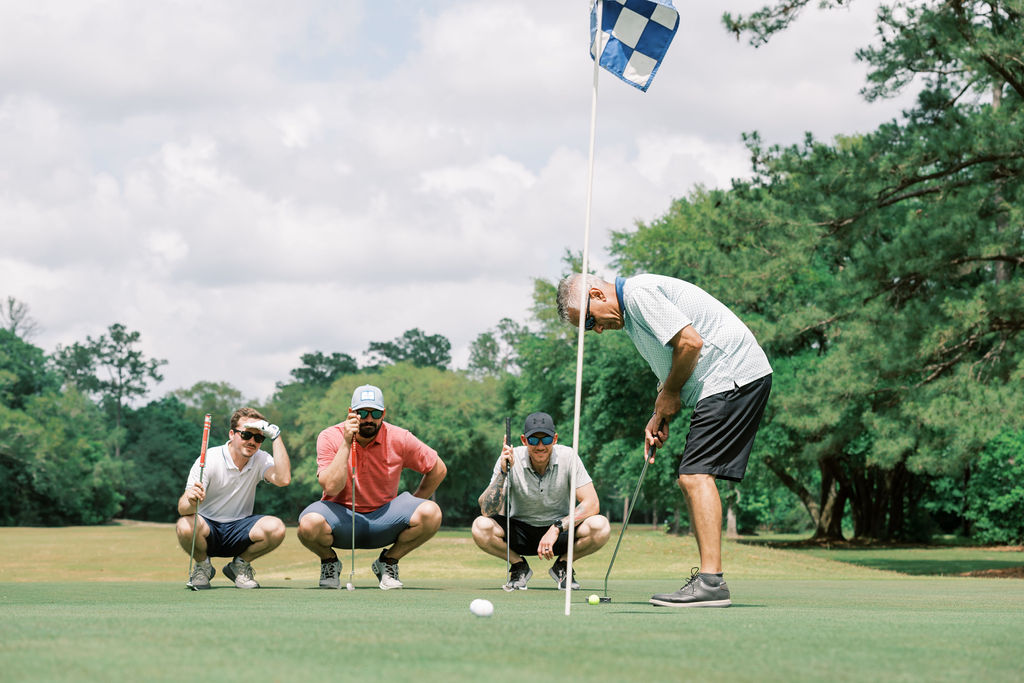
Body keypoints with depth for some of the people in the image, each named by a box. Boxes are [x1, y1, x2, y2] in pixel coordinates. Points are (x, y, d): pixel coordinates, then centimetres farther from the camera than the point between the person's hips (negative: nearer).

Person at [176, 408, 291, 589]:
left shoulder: (261, 460, -3)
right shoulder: (209, 460, -15)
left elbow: (283, 479, -27)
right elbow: (182, 508, -22)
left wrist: (276, 436, -23)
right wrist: (191, 501, -48)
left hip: (239, 531, 2)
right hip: (208, 527, -2)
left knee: (276, 528, -28)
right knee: (186, 526, -38)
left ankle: (240, 565, 3)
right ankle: (202, 566, -2)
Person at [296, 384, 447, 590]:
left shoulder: (399, 439, -7)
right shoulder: (330, 438, -10)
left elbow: (438, 469, 5)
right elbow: (331, 488, -23)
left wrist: (412, 505, 2)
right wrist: (346, 444, -27)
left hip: (382, 519, 2)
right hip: (342, 516, -2)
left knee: (431, 513, -26)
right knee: (310, 523, -37)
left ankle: (388, 561, 1)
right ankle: (329, 562, 1)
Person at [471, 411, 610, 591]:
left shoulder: (568, 457, -16)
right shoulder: (511, 459, -16)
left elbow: (592, 504, -20)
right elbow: (487, 511, -21)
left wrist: (557, 528, -30)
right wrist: (503, 473, -34)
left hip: (560, 531, 0)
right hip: (521, 532, 0)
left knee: (601, 527, -29)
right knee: (481, 526, -30)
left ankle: (562, 566, 0)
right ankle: (520, 567, -1)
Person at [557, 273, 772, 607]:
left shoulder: (640, 293, -13)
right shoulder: (631, 310, 20)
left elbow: (690, 342, -21)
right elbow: (671, 373, 26)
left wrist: (668, 395, -8)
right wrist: (660, 418, 11)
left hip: (734, 375, -11)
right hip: (729, 381, 11)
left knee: (696, 474, -15)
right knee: (693, 477, 9)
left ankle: (711, 582, -19)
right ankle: (707, 581, 9)